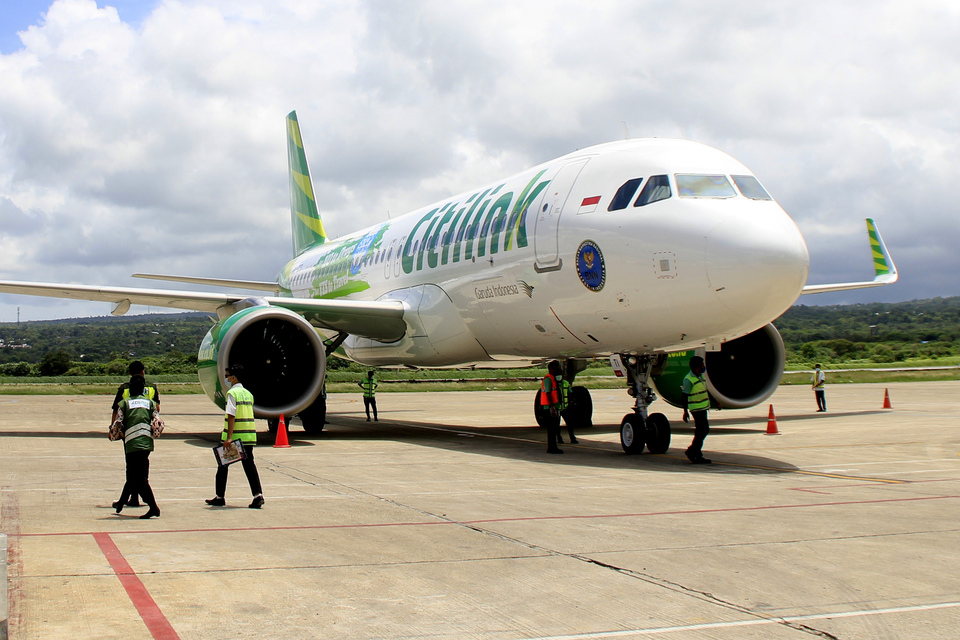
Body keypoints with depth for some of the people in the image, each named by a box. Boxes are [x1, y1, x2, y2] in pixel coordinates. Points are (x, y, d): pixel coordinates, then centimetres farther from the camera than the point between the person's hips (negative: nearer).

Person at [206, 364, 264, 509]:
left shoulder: (232, 393, -9)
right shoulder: (248, 394, 15)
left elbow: (231, 416, -17)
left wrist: (229, 437, -21)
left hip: (234, 435, -6)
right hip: (249, 435, 6)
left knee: (223, 465, 8)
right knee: (249, 465, 4)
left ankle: (220, 497, 15)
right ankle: (258, 495, -10)